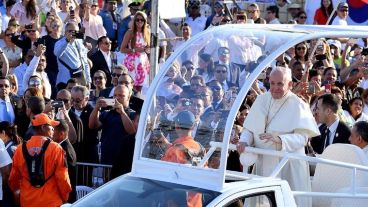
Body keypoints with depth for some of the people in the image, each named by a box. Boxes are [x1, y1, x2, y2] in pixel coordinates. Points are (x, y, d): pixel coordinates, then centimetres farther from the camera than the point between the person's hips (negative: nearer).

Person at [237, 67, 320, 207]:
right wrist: (244, 141, -10)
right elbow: (249, 128, 11)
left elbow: (302, 137, -15)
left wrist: (279, 139, -31)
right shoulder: (262, 100, 8)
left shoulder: (298, 106, -7)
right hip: (263, 163, 5)